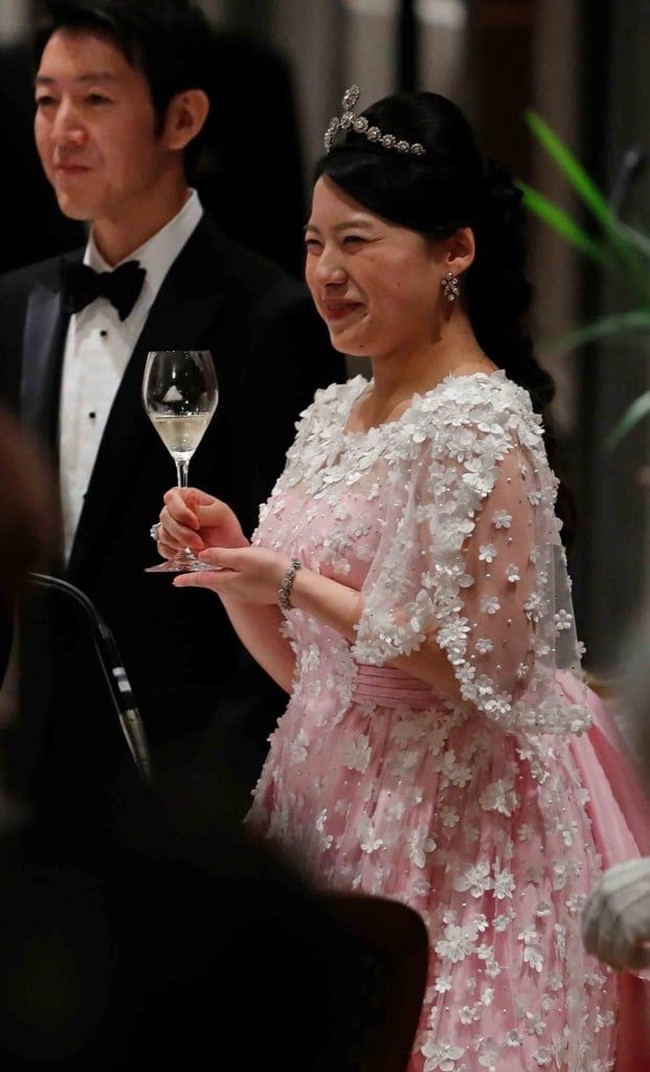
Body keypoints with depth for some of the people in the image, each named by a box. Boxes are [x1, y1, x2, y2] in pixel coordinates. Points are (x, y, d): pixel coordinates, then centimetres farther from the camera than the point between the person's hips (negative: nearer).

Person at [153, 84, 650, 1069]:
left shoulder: (479, 427, -14)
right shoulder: (334, 416, 11)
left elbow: (495, 667, -19)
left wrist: (298, 585, -16)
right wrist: (232, 559, -1)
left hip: (443, 824, -8)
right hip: (332, 800, 8)